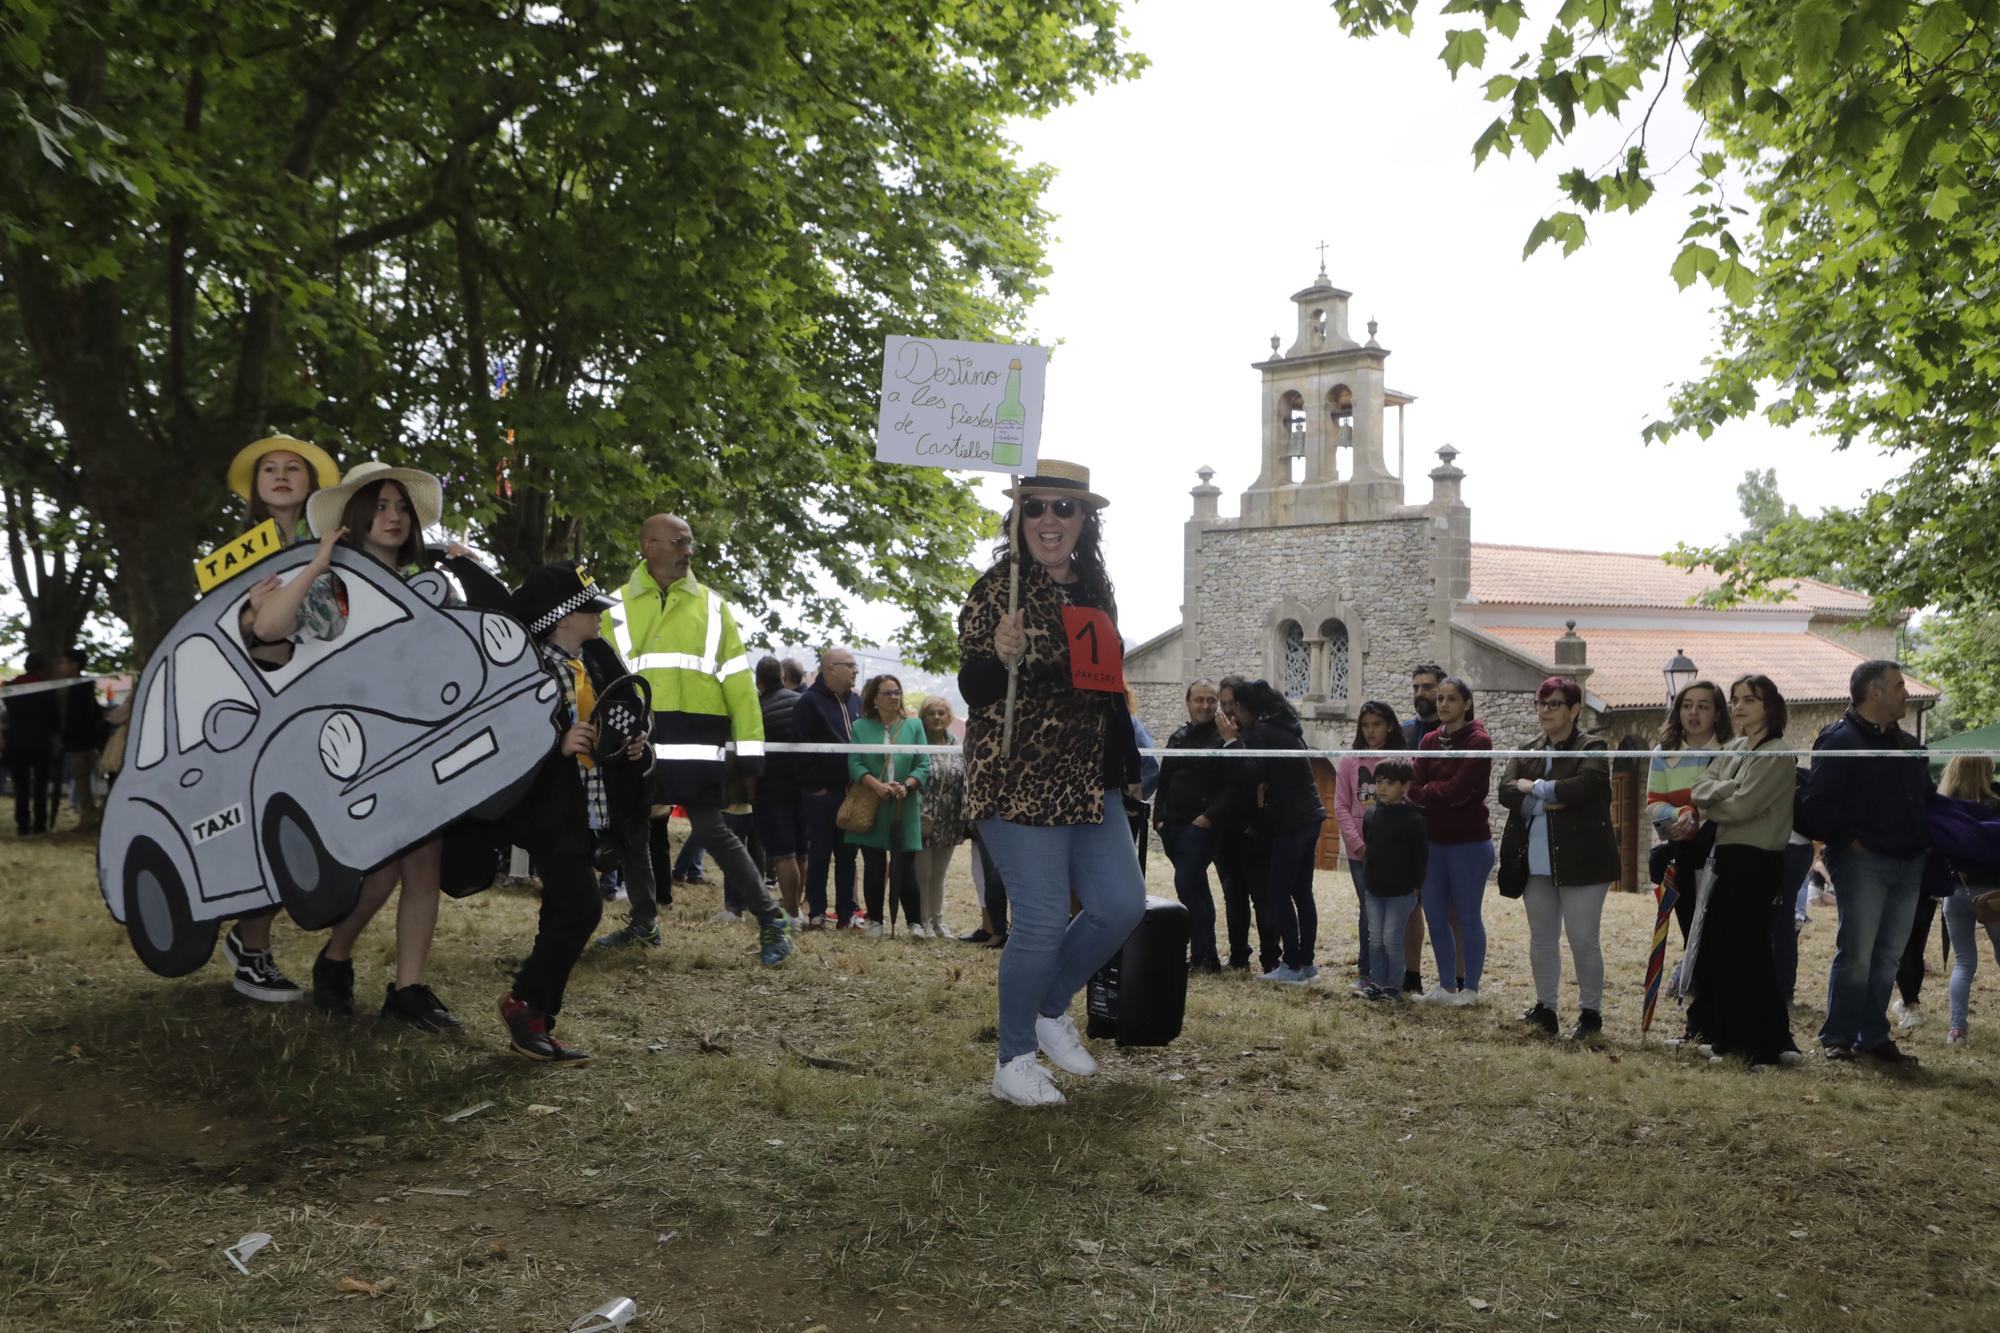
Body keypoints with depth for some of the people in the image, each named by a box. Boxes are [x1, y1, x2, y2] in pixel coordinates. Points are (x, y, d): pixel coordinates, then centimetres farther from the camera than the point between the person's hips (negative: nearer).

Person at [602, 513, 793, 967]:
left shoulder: (711, 605, 9)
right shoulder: (617, 607, 8)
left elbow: (738, 680, 5)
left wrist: (750, 752, -1)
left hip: (696, 744, -2)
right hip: (636, 742, 2)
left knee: (713, 832, -4)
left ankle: (771, 920, 4)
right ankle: (642, 921, 29)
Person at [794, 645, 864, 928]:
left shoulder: (855, 701, 14)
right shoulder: (809, 701, -7)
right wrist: (815, 785, -14)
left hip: (850, 792, 6)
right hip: (821, 793, -6)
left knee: (847, 854, 9)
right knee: (819, 854, 1)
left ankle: (846, 912, 14)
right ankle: (816, 913, 7)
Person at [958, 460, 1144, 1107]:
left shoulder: (1096, 589, 11)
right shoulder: (998, 588, -9)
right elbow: (972, 690, -11)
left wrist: (1122, 758, 20)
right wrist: (1001, 658, -32)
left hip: (1089, 782, 7)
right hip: (1019, 782, -7)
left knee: (1122, 904, 6)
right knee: (1042, 923, -6)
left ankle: (1051, 1009, 29)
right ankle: (1013, 1062, 14)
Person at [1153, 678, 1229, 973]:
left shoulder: (1223, 737, -6)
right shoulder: (1178, 736, 15)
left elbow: (1231, 785, -12)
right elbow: (1164, 781, 19)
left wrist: (1209, 817, -18)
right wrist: (1159, 817, 10)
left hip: (1202, 826, -7)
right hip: (1174, 826, 7)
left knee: (1187, 885, -13)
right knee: (1196, 888, 11)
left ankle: (1201, 956, -5)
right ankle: (1207, 956, 17)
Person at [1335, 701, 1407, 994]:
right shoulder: (1349, 762, 6)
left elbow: (1410, 803, -4)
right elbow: (1341, 807, 3)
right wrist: (1358, 845, -6)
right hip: (1360, 850, 2)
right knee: (1368, 912, 8)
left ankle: (1390, 979, 8)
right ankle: (1367, 973, 16)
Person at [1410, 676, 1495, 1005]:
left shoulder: (1478, 741, -11)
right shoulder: (1429, 741, 9)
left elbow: (1458, 789, -19)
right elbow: (1417, 785, -1)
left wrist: (1424, 791, -6)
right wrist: (1439, 794, -18)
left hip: (1469, 844, -6)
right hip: (1435, 841, 6)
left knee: (1467, 917, 3)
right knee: (1435, 915, 10)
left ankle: (1470, 988, 15)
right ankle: (1446, 985, 22)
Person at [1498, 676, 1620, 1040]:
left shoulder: (1592, 748, -4)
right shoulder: (1528, 751, 11)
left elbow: (1583, 786, -22)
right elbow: (1506, 792, -3)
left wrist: (1534, 787, -10)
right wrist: (1550, 801, -17)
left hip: (1581, 861, -5)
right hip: (1537, 861, 5)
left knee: (1583, 939, 0)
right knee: (1541, 938, 12)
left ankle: (1591, 1013, 13)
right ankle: (1545, 1010, 23)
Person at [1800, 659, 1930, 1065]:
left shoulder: (1909, 746, 18)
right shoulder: (1839, 741, -7)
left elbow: (1928, 800, 25)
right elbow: (1815, 806, -13)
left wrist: (1927, 842, 11)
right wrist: (1849, 841, -14)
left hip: (1908, 864, 7)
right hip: (1863, 862, -7)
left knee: (1888, 957, 9)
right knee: (1856, 955, -7)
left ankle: (1874, 1036, 18)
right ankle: (1837, 1037, 2)